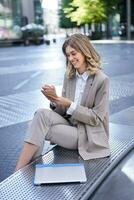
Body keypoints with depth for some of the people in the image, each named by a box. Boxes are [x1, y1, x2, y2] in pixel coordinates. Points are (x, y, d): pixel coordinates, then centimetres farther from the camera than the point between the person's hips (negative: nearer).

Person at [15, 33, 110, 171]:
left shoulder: (101, 80, -13)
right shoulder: (69, 76, 6)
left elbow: (96, 118, -11)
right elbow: (63, 111, 7)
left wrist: (70, 105, -20)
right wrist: (55, 100, -15)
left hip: (88, 135, -5)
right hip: (70, 125, 6)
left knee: (41, 124, -23)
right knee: (42, 113, -23)